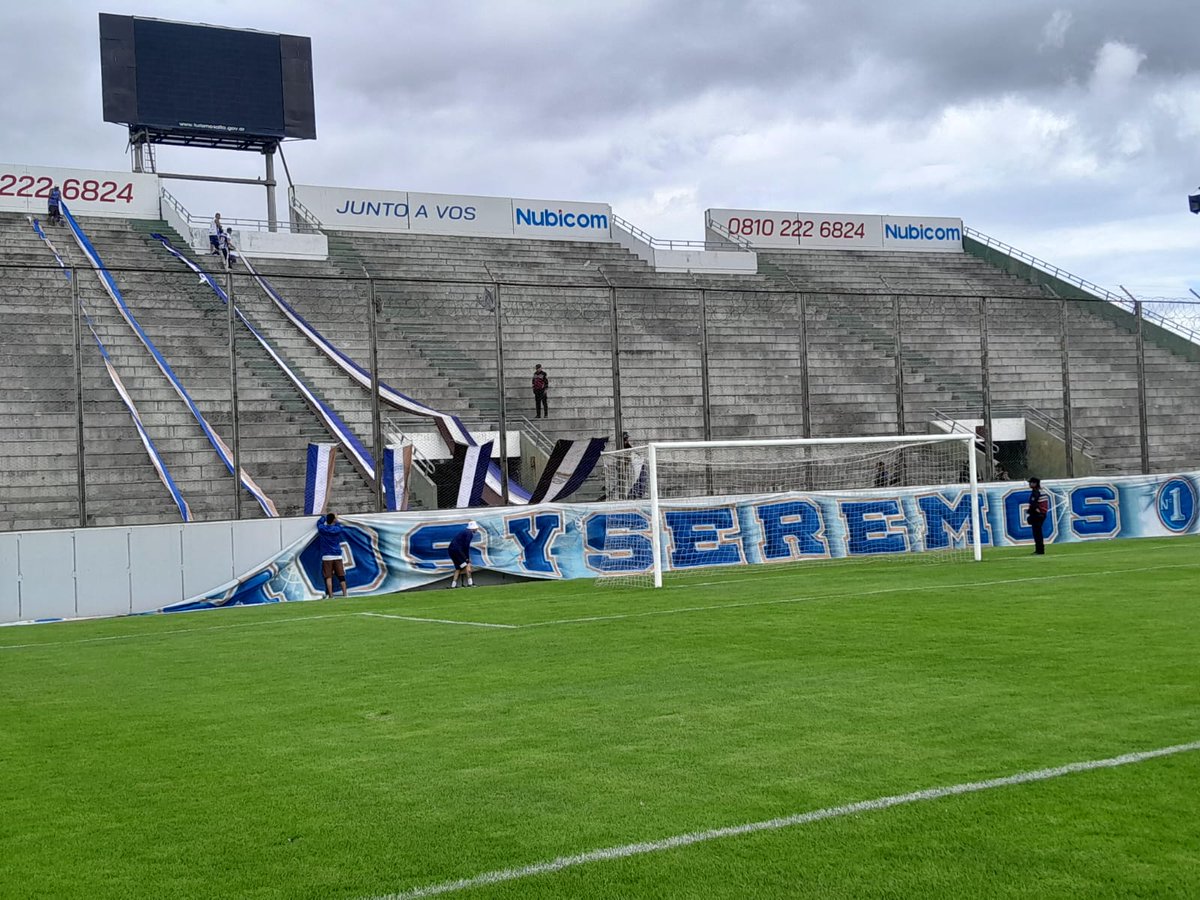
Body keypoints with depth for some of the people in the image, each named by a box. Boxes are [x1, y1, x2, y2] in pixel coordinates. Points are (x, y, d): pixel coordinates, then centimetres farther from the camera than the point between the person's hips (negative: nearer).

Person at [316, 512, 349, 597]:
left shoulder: (322, 529, -2)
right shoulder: (338, 529, -2)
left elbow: (319, 521, 20)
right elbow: (344, 531, 22)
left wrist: (325, 517, 36)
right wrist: (337, 522, 28)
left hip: (326, 557, -1)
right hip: (337, 556, 1)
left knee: (328, 576, -2)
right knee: (341, 576, 5)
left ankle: (330, 595, -9)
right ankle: (345, 593, 4)